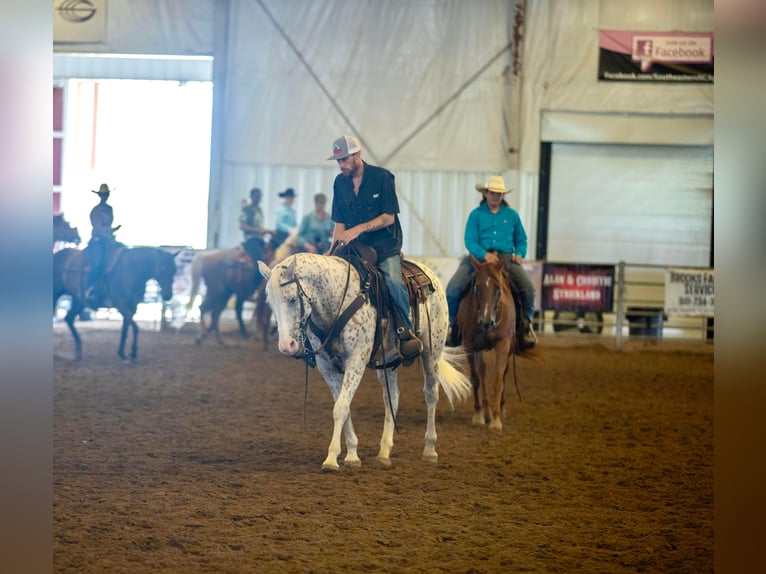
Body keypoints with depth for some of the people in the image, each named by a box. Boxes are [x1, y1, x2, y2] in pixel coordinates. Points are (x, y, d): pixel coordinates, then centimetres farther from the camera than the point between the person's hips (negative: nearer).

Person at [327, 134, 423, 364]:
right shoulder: (340, 182, 7)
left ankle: (406, 331, -17)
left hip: (385, 244, -5)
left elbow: (388, 217, -11)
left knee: (393, 281, -30)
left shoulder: (381, 177, -7)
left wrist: (358, 229, -21)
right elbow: (339, 222, 12)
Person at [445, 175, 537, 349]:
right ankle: (453, 322, 5)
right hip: (479, 257, -1)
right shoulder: (476, 215, 6)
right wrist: (484, 254, -21)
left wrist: (519, 254, -1)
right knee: (454, 288, -20)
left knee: (528, 287, -22)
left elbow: (521, 240, 20)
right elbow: (470, 241, -3)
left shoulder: (512, 215, 13)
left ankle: (525, 323, 3)